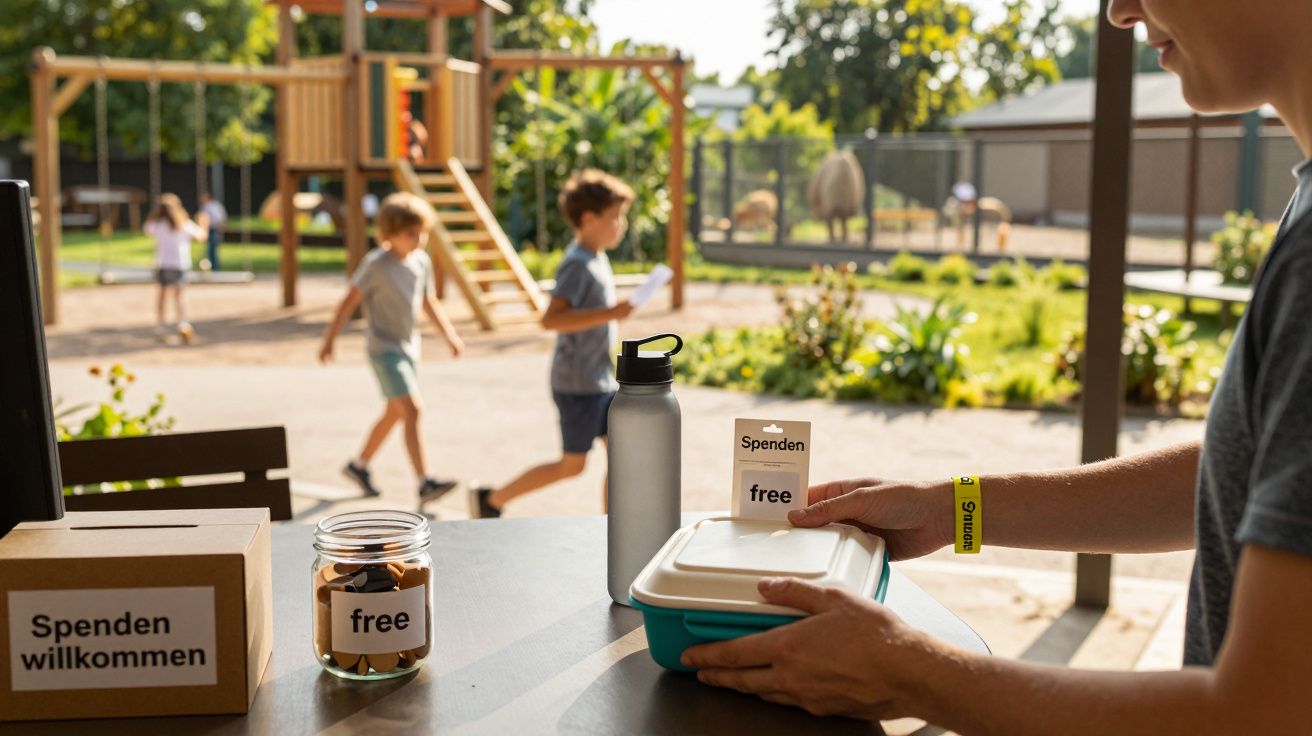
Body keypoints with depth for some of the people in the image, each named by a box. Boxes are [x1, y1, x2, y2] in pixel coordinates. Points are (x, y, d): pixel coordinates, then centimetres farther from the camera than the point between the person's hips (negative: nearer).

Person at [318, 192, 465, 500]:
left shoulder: (422, 262, 4)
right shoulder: (376, 264, -15)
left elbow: (428, 303, 16)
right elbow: (349, 302, -11)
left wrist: (450, 335, 9)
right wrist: (329, 341, -9)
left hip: (408, 347, 8)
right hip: (384, 349, -8)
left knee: (394, 414, 18)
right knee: (412, 409, -18)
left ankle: (359, 466, 38)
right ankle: (425, 483, -20)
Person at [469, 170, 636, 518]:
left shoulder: (596, 258, 10)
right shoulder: (577, 264, -19)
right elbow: (551, 319, -31)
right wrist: (609, 314, -34)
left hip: (602, 380, 9)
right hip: (578, 384, -9)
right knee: (572, 465, 1)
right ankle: (491, 499, 15)